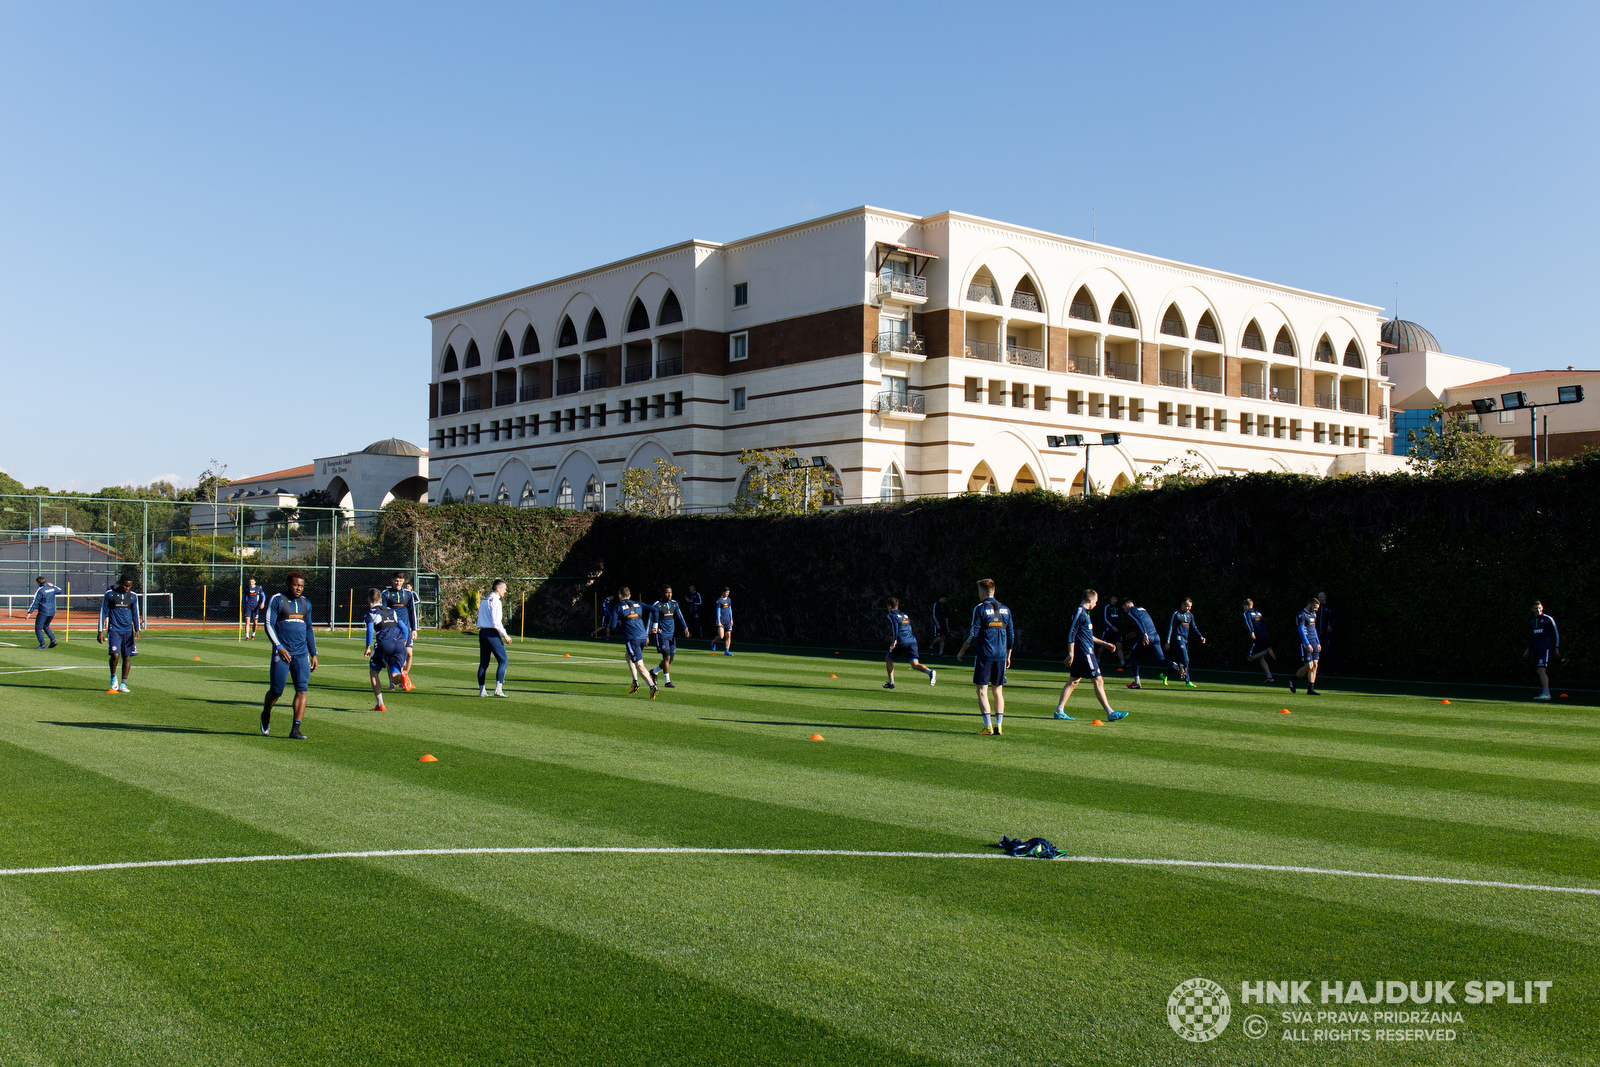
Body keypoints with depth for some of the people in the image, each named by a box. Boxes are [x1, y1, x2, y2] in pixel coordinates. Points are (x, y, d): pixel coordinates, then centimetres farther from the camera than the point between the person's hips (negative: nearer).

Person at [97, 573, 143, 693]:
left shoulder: (133, 596, 7)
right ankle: (113, 677, 10)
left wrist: (137, 630, 0)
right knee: (115, 654, -16)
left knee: (127, 657, 0)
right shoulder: (110, 594, -1)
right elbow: (103, 612, 3)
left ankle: (123, 683, 10)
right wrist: (100, 631, 0)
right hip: (114, 629, -3)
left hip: (128, 630, 3)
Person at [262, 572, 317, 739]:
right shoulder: (276, 600, -2)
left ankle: (295, 729, -8)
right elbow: (269, 625, -7)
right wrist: (279, 647, -18)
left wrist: (313, 654, 18)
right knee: (276, 691, 1)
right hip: (282, 652, -4)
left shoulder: (305, 603, 14)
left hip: (301, 653, 4)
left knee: (302, 689, -8)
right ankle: (266, 716, 32)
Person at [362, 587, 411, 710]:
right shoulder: (391, 611, 28)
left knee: (373, 672, 16)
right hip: (399, 643, 4)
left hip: (384, 643, -4)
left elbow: (370, 629, -3)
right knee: (394, 677, 2)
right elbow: (405, 628, 23)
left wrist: (368, 648, 2)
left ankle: (379, 704, 10)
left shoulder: (371, 612, 12)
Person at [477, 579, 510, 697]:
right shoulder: (495, 601, -9)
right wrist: (505, 635, -11)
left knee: (483, 663, 10)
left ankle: (482, 690, 11)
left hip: (482, 632, 9)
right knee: (502, 661, -5)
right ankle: (498, 689, -12)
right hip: (492, 633, -9)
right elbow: (496, 622, -16)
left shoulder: (484, 600, 18)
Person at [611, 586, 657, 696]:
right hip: (643, 637, 6)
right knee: (627, 656, 29)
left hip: (631, 638, -6)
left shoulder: (618, 607, 5)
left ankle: (652, 686, -27)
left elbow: (613, 625, 1)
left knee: (639, 665, -10)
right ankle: (635, 683, 21)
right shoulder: (639, 604, 18)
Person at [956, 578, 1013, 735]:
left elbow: (973, 634, -8)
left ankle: (988, 726, -8)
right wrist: (1008, 656, 22)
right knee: (998, 691, 10)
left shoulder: (980, 609, -6)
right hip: (1001, 656, 5)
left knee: (982, 690, 0)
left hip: (984, 656, -5)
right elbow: (1011, 635, 13)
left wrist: (961, 651, 4)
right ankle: (998, 725, 4)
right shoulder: (1005, 609, 10)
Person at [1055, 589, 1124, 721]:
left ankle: (1059, 711, 6)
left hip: (1080, 655, 10)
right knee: (1098, 681, -5)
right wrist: (1071, 653, -21)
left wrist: (1104, 643, 28)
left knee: (1073, 681, 8)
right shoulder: (1080, 612, -13)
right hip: (1085, 654, -10)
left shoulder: (1085, 613, 18)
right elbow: (1072, 633, -18)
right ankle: (1110, 713, -2)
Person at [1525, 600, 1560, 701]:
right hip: (1536, 649, 7)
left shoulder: (1548, 619, -3)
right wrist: (1528, 650, 23)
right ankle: (1545, 693, 11)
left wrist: (1556, 647, -5)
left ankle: (1546, 694, -18)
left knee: (1541, 670, -16)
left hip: (1545, 648, -7)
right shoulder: (1533, 620, 17)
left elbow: (1556, 633, 0)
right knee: (1538, 671, 4)